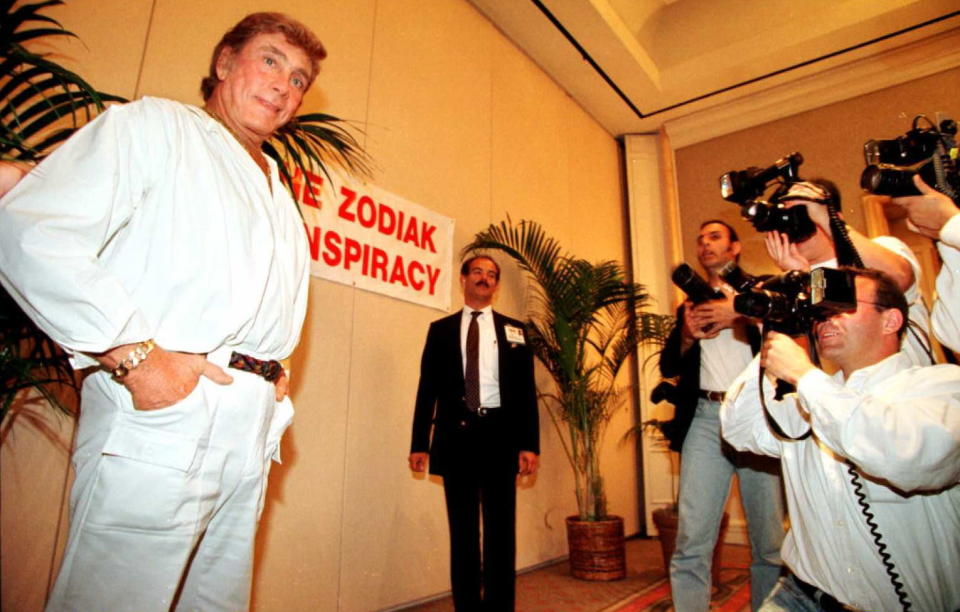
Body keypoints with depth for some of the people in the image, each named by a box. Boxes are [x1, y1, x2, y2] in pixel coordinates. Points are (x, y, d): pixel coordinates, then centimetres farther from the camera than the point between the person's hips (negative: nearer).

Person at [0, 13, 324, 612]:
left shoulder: (282, 200, 24)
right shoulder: (154, 126, 3)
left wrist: (277, 373, 11)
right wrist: (135, 356, -18)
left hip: (250, 436, 7)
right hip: (161, 416, -7)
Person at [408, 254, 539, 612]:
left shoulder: (514, 330, 10)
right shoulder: (441, 329, 9)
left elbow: (526, 390, 5)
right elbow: (428, 388, 6)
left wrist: (529, 443, -4)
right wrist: (420, 443, 0)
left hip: (499, 432, 0)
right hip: (457, 433, 0)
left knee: (501, 527, 6)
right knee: (463, 528, 9)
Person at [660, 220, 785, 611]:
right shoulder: (690, 305, 21)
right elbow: (668, 366, 15)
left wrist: (741, 313, -14)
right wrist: (688, 335, -3)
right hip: (705, 419, 2)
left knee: (770, 540, 4)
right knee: (691, 541, -4)